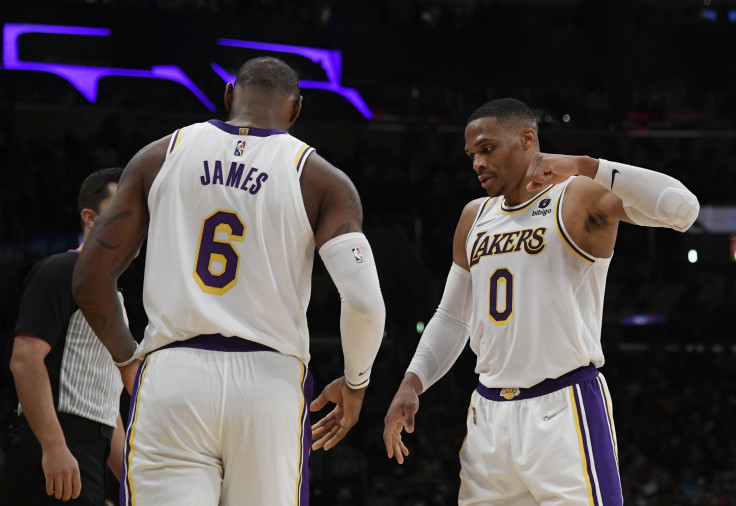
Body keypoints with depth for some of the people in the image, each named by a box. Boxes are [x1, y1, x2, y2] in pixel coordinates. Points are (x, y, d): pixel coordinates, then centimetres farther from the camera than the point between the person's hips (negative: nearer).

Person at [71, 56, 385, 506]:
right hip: (269, 381, -1)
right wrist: (356, 383, 9)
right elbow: (364, 301, -9)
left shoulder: (160, 157, 9)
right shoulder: (321, 180, 3)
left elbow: (90, 278, 8)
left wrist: (128, 359, 23)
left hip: (172, 375, 1)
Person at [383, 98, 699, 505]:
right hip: (489, 411, 7)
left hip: (565, 409, -7)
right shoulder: (475, 218, 17)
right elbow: (451, 318, 23)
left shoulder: (581, 197, -4)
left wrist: (584, 166, -22)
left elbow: (682, 208, -20)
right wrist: (412, 383, 8)